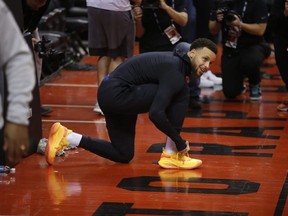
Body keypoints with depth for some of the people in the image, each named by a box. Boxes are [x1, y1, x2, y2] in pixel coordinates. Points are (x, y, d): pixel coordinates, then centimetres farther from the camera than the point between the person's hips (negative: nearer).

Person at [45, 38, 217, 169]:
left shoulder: (175, 60, 10)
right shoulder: (174, 72, -20)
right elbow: (156, 114, -29)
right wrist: (180, 142, -18)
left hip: (110, 94, 10)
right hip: (117, 94, -10)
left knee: (123, 155, 19)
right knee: (182, 93, -17)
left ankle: (65, 137, 16)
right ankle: (171, 155, -7)